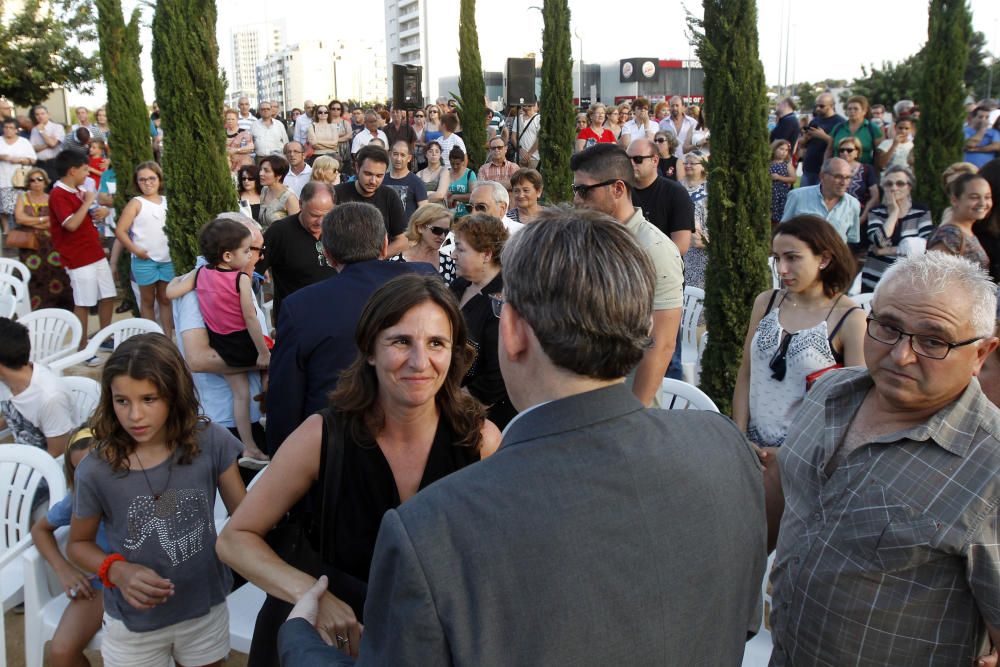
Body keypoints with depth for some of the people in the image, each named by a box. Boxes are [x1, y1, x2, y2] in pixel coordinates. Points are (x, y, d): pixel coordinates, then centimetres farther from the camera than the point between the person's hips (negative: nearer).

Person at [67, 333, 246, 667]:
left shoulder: (211, 442, -17)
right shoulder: (96, 471, -18)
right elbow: (78, 544, 0)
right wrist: (117, 570, -20)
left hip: (206, 611, 1)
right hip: (133, 625, 0)